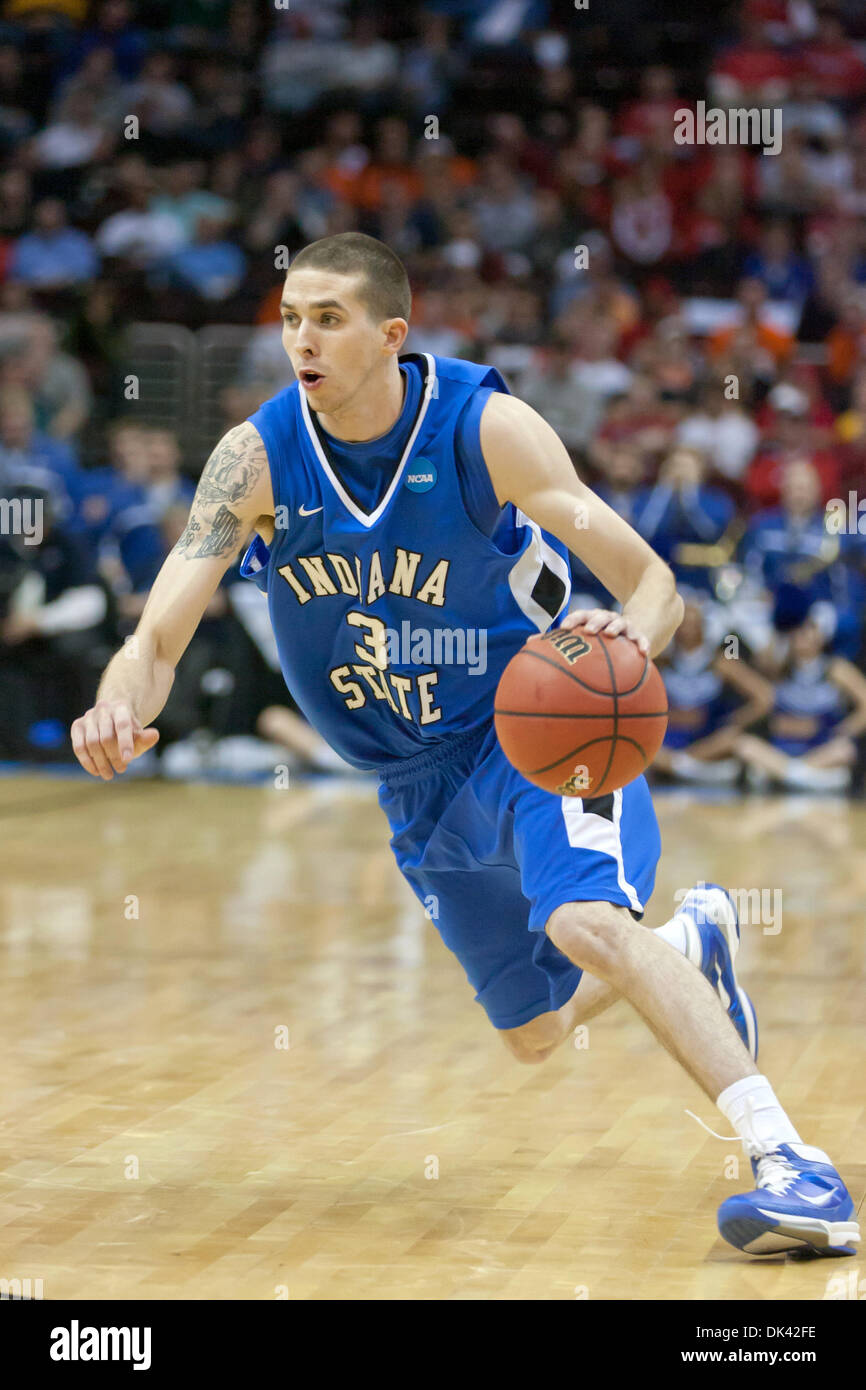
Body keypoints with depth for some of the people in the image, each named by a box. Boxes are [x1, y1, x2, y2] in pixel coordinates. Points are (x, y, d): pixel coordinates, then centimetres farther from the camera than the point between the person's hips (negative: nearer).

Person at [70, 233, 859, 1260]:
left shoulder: (485, 428, -21)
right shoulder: (258, 458, -15)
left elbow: (653, 584, -20)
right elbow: (159, 638, -19)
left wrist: (631, 639, -44)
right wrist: (121, 710, -44)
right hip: (417, 776, 5)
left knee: (586, 922, -33)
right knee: (533, 1033, 15)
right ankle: (693, 944, 46)